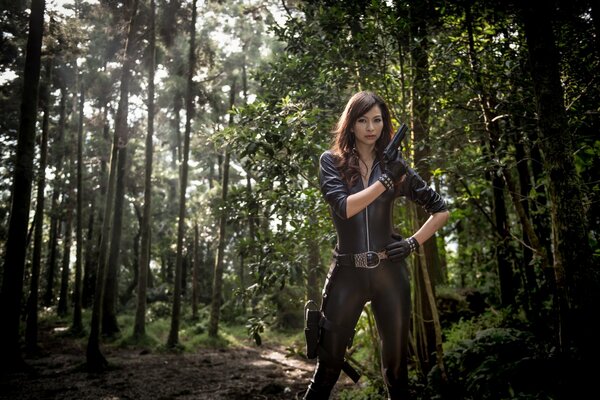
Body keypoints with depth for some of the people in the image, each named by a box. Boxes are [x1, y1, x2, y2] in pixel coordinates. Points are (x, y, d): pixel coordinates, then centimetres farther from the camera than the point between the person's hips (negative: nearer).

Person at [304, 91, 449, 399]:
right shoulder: (332, 161, 2)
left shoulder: (395, 165, 7)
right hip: (347, 272, -2)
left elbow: (441, 210, 12)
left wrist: (413, 243, 1)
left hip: (390, 271, 2)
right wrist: (385, 181, -15)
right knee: (328, 364, 4)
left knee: (396, 364, 10)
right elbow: (344, 207, -15)